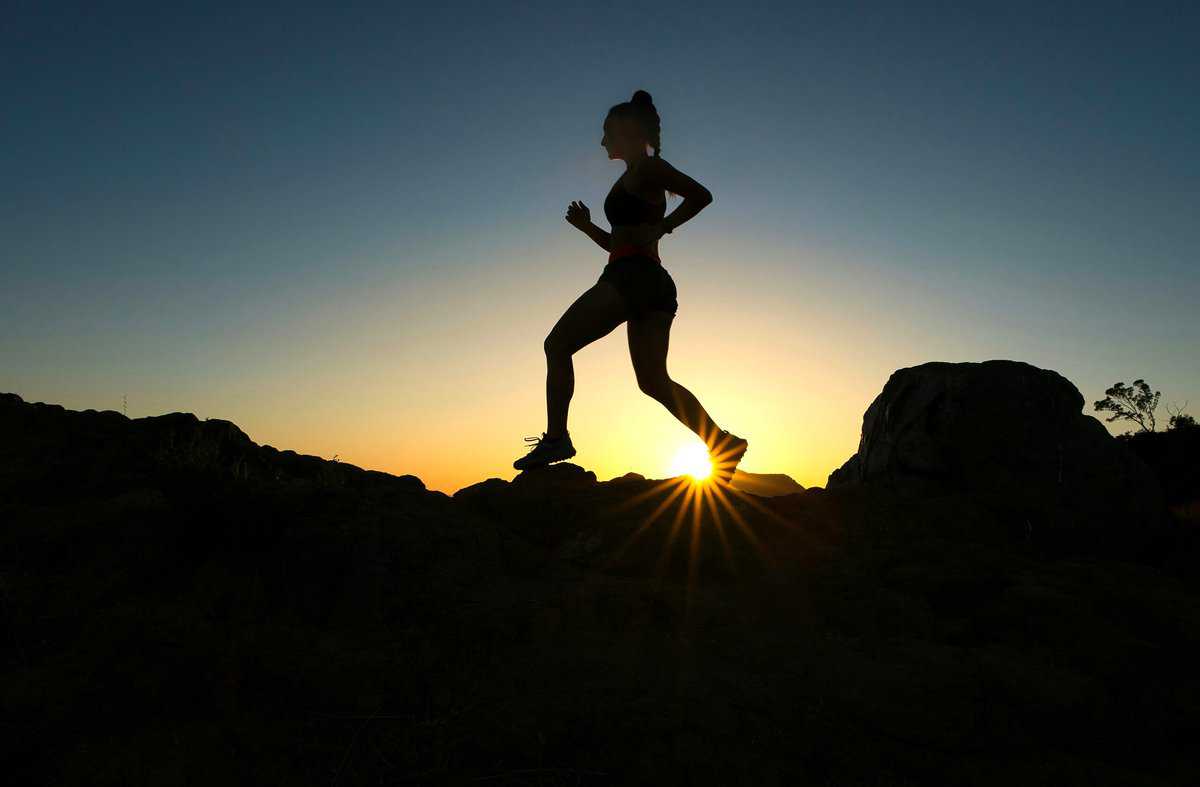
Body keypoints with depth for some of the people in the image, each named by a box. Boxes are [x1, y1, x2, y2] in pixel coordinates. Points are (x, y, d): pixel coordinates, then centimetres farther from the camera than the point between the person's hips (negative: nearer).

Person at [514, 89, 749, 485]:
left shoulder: (647, 168, 0)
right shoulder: (632, 179, 27)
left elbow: (701, 194, -12)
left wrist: (660, 228, -12)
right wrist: (587, 226, 18)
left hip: (632, 276, -10)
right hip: (650, 282, 10)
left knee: (557, 344, -6)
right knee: (654, 380, 6)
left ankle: (556, 438, -11)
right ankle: (722, 442, -1)